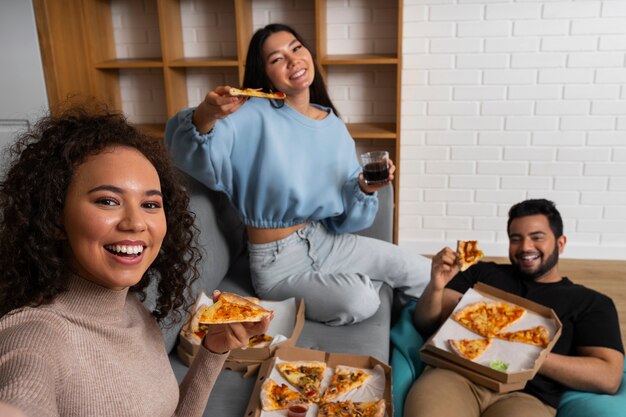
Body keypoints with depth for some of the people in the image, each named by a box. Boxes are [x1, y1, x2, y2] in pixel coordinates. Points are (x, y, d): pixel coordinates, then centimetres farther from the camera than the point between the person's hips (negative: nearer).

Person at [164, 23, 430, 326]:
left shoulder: (335, 128, 1)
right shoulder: (254, 117, -15)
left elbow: (344, 213, 6)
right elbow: (183, 144, -31)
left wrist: (365, 189, -15)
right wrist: (205, 116, -52)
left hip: (325, 240, 5)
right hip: (278, 261, -5)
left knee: (423, 275, 2)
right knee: (359, 301, -27)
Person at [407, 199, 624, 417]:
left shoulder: (591, 303, 17)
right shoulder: (483, 272, 21)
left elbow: (608, 377, 3)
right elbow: (426, 325, 18)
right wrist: (436, 286, -4)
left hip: (526, 396, -1)